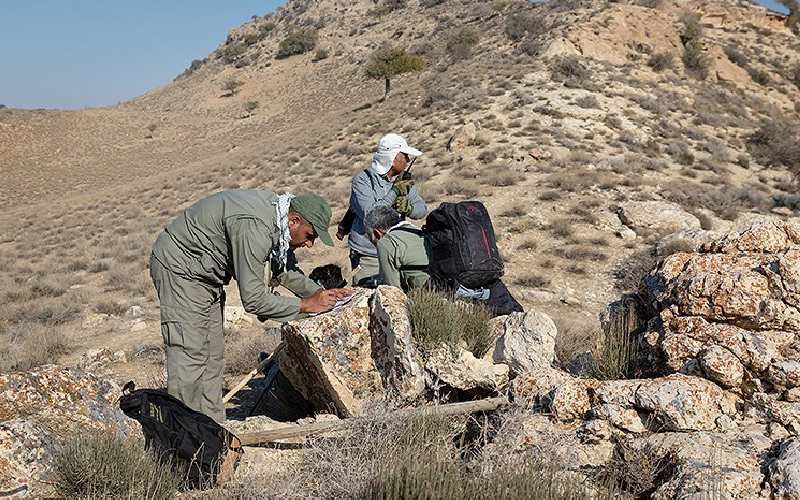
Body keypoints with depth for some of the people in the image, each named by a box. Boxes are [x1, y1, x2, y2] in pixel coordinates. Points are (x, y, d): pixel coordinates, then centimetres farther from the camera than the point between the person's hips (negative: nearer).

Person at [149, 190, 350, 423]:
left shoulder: (277, 213, -4)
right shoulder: (255, 228, -34)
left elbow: (285, 271, 10)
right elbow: (253, 299, -32)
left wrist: (321, 293, -3)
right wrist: (305, 305, -24)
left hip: (206, 275, 10)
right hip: (179, 269, -10)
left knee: (213, 354, 9)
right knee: (190, 354, -12)